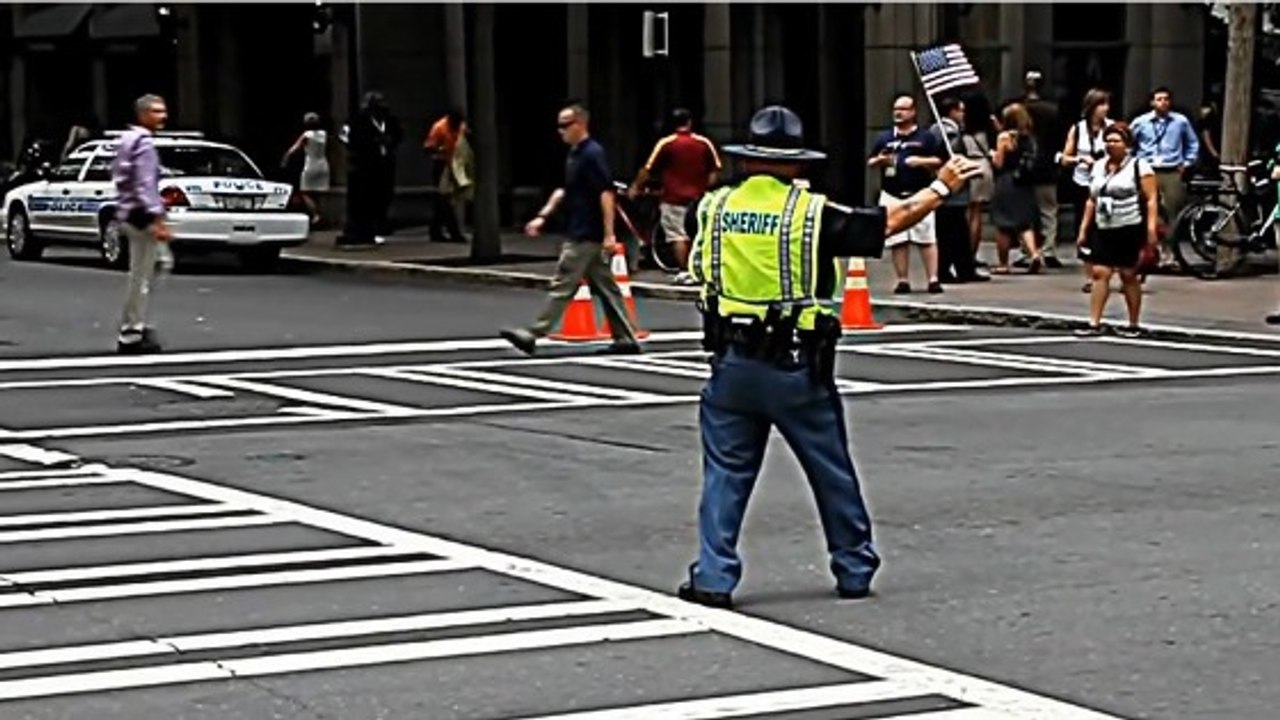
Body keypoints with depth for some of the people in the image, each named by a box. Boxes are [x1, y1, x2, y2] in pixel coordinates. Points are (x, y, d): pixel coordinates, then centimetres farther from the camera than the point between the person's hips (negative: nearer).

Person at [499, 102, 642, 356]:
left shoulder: (593, 154, -15)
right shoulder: (574, 154, 14)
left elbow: (606, 194, -20)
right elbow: (564, 191, 24)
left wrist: (609, 234, -23)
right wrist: (542, 216, 16)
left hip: (586, 236, -10)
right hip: (579, 233, 10)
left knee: (562, 286, -7)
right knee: (605, 287, 10)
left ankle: (533, 335, -6)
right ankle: (626, 338, 13)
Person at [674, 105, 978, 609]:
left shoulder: (713, 208, 1)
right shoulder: (812, 213, -9)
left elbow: (691, 230, 26)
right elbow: (891, 221, -2)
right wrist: (941, 187, 14)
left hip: (732, 364, 2)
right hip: (796, 368, -2)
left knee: (726, 470, 8)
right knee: (831, 472, 12)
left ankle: (713, 576, 0)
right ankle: (855, 570, 23)